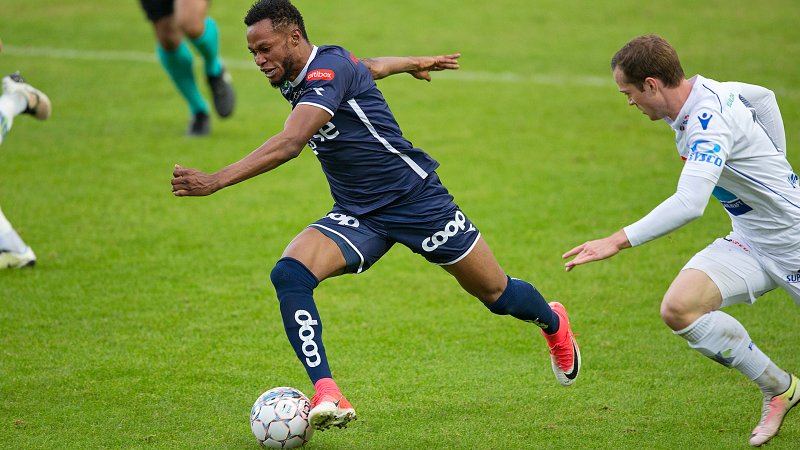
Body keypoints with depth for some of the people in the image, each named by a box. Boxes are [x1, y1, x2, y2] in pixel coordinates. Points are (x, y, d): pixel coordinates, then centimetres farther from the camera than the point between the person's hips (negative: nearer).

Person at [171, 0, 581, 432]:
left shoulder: (328, 69, -25)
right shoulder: (297, 79, 1)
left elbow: (290, 143, -40)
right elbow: (369, 65, 22)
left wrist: (216, 180, -48)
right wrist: (413, 63, 43)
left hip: (414, 199, -7)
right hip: (355, 216, 7)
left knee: (496, 294, 9)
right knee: (288, 273, -22)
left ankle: (553, 321, 46)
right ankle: (328, 397, -28)